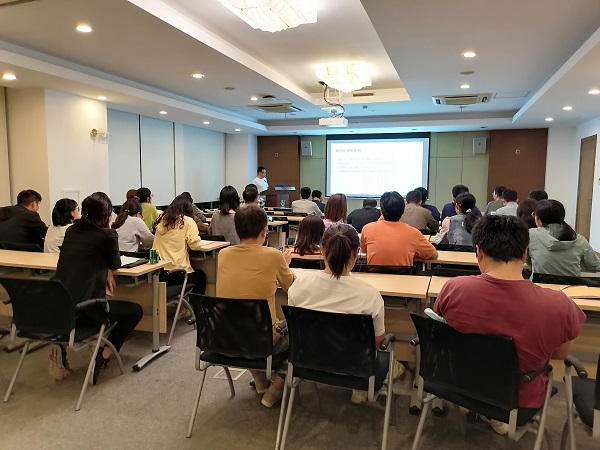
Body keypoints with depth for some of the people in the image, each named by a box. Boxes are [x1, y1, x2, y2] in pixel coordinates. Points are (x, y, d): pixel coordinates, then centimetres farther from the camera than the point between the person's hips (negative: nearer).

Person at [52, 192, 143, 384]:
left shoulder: (71, 231, 12)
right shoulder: (107, 234, -6)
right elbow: (115, 264, 11)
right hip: (82, 310, -7)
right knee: (135, 311, 15)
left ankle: (61, 345, 20)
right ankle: (102, 358, 6)